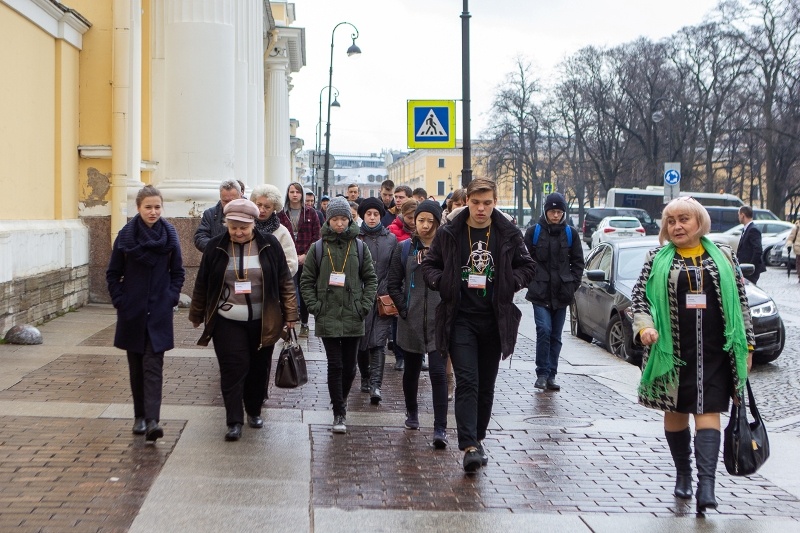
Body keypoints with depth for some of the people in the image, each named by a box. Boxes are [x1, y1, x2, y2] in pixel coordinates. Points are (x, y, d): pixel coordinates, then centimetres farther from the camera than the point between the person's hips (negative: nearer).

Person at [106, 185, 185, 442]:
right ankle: (140, 416, 22)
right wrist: (120, 301, -3)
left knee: (153, 366, -8)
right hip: (132, 312, 1)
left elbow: (178, 272, 8)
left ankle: (152, 421, -15)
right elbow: (113, 274, 5)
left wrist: (171, 297, -3)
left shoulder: (169, 235, -2)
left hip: (159, 312, -1)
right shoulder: (126, 235, -3)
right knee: (136, 366, 10)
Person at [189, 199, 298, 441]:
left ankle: (254, 411, 31)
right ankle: (234, 421, -3)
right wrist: (196, 315, 12)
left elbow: (285, 282, 2)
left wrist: (290, 314, 0)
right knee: (233, 369, -7)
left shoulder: (269, 245, -3)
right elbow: (202, 284, 7)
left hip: (262, 322, 1)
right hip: (227, 322, -1)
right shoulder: (216, 247, -1)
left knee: (259, 369, 11)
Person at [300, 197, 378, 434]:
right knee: (335, 365, -4)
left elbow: (371, 278, 8)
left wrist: (365, 305, -1)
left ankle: (341, 400, 33)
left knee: (350, 367, 8)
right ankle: (339, 413, 1)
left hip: (353, 318, 1)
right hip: (327, 317, -1)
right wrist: (314, 306, -4)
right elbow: (306, 280, 6)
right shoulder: (319, 247, 2)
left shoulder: (359, 247, 5)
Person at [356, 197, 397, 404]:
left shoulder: (390, 238, 8)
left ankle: (375, 385, -15)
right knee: (361, 341, 8)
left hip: (383, 297, 0)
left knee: (378, 342, -9)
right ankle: (365, 378, 27)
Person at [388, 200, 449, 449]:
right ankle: (412, 412, 39)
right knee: (412, 369, 16)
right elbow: (393, 284, 7)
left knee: (438, 371, -10)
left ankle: (440, 428, -9)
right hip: (411, 322, 2)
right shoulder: (404, 248, 5)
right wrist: (404, 309, -2)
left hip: (439, 322, -2)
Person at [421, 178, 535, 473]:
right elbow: (429, 265, 7)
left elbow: (527, 267, 11)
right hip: (460, 318, -2)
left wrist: (509, 283, -6)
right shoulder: (449, 233, -1)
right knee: (466, 382, -11)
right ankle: (469, 446, -15)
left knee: (486, 384, 11)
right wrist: (445, 283, -10)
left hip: (495, 319, 2)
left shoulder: (509, 234, 2)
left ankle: (477, 438, 27)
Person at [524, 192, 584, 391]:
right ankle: (542, 374, -6)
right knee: (544, 330, -15)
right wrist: (531, 282, -1)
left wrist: (572, 284, 2)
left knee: (556, 336, 7)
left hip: (562, 293, 3)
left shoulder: (570, 233, 6)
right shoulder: (534, 232, 1)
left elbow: (578, 262, 12)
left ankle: (551, 375, 14)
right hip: (540, 293, -2)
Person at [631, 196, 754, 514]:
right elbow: (638, 296, 3)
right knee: (675, 412, 9)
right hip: (672, 352, 1)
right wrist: (644, 326, -16)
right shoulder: (657, 259, 5)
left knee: (707, 412, -8)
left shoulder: (723, 256, 7)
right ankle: (683, 474, 26)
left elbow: (740, 302, 9)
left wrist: (746, 345, 6)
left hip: (714, 352, -1)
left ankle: (706, 484, -15)